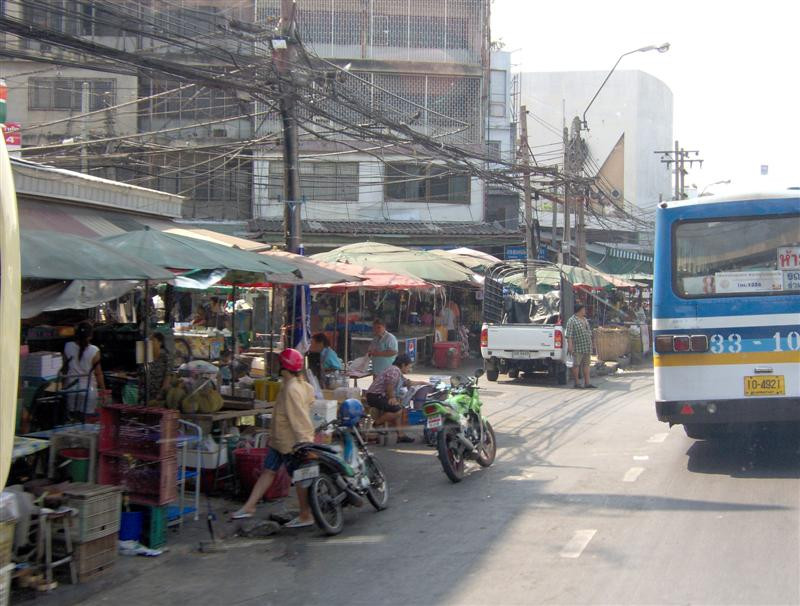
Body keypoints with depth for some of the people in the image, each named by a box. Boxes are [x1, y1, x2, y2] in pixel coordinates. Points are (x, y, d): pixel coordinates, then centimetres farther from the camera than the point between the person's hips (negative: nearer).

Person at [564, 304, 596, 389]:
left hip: (587, 347, 7)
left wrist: (590, 345, 20)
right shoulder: (572, 320, -7)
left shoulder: (585, 320, 17)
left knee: (586, 364, 5)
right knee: (576, 364, -3)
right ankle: (577, 383, 3)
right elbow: (568, 334, -13)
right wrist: (570, 345, -21)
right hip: (577, 347, -7)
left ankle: (587, 383, 5)